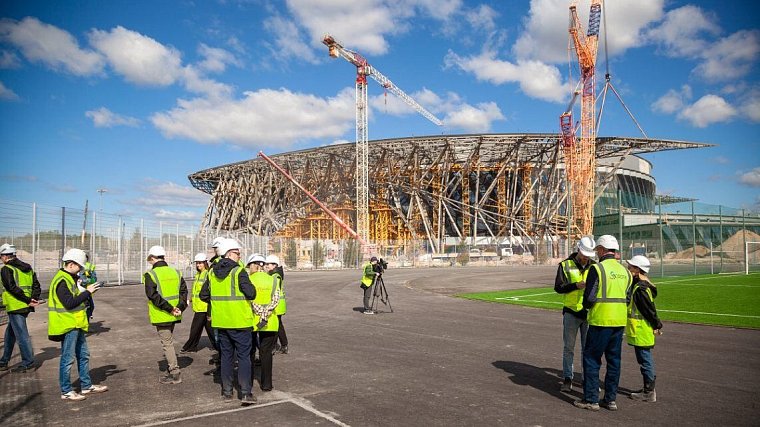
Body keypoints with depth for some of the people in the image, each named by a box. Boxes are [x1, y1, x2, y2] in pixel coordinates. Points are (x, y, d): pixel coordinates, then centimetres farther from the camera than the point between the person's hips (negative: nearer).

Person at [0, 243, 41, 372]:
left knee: (21, 335, -3)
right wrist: (34, 299, -1)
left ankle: (28, 363, 1)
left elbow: (13, 288, -18)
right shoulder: (28, 268, 14)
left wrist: (28, 301, -15)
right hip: (25, 308, 8)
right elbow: (36, 285, 9)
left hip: (15, 307, -8)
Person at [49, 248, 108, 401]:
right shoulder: (61, 281, -18)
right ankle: (66, 391, 10)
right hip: (68, 325, -10)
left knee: (83, 355, 16)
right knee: (68, 359, 0)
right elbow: (69, 303, -26)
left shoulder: (71, 278, 13)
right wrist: (87, 292, -22)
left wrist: (87, 289, 3)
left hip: (76, 325, 10)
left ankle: (86, 386, 26)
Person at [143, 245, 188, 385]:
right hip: (173, 316, 6)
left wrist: (169, 309, -18)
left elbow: (153, 295, -20)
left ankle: (175, 374, 4)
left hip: (161, 316, -6)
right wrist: (180, 307, -9)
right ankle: (172, 370, 27)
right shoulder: (176, 273, 6)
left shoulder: (150, 275, -11)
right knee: (169, 341, 20)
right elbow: (183, 291, 0)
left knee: (167, 344, 1)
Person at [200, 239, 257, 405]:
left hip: (220, 321, 6)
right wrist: (250, 286, 1)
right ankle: (245, 392, -2)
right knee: (244, 356, 2)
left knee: (226, 355, 15)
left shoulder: (212, 273, 6)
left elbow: (204, 295, 12)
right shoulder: (238, 272, -14)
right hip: (240, 322, -6)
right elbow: (251, 293, -20)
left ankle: (227, 391, 20)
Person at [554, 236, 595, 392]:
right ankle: (567, 379, 14)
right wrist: (576, 285, -20)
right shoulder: (565, 265, -2)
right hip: (571, 312, -2)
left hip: (589, 313, 2)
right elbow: (558, 287, -7)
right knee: (568, 348, 5)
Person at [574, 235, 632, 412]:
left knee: (591, 359, 3)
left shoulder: (597, 268, -12)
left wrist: (586, 306, 7)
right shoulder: (624, 270, 10)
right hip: (620, 321, 7)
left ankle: (591, 399, 5)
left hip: (601, 320, -7)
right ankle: (610, 399, 19)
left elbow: (589, 297, -14)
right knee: (614, 360, 13)